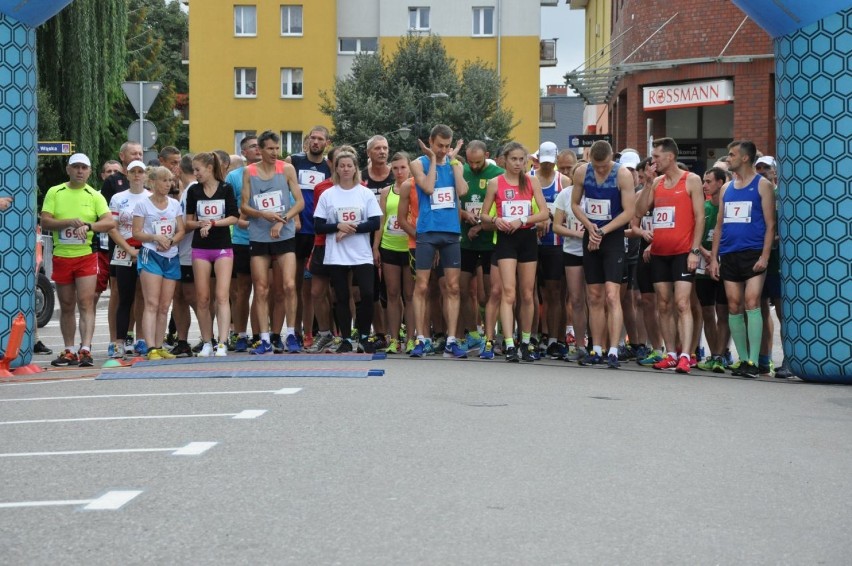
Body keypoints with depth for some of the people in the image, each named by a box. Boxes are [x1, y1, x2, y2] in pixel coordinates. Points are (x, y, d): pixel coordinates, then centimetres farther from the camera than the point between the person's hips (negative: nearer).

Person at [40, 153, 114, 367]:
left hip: (86, 256, -2)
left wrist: (88, 225, -25)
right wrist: (69, 222, -18)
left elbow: (110, 222, -9)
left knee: (86, 303, -11)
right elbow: (45, 222, -4)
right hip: (61, 256, 2)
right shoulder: (54, 193, 6)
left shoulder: (95, 196, 3)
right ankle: (69, 351, 18)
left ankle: (86, 350, -16)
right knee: (66, 306, 10)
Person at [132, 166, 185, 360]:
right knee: (152, 303, -12)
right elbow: (136, 232, -3)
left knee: (165, 306, 5)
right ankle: (151, 348, -18)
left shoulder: (175, 204, 12)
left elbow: (181, 231, 12)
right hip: (150, 255, -5)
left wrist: (171, 241, -8)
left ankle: (159, 346, 12)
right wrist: (155, 237, -18)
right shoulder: (143, 204, 0)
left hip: (171, 257, 5)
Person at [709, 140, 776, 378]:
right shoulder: (726, 188, 16)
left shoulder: (762, 185, 1)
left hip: (753, 254, -5)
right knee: (734, 307, 4)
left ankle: (753, 361, -13)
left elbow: (770, 224, -4)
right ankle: (742, 358, 12)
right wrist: (714, 257, 10)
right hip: (729, 256, 6)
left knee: (751, 303, -13)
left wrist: (765, 256, -13)